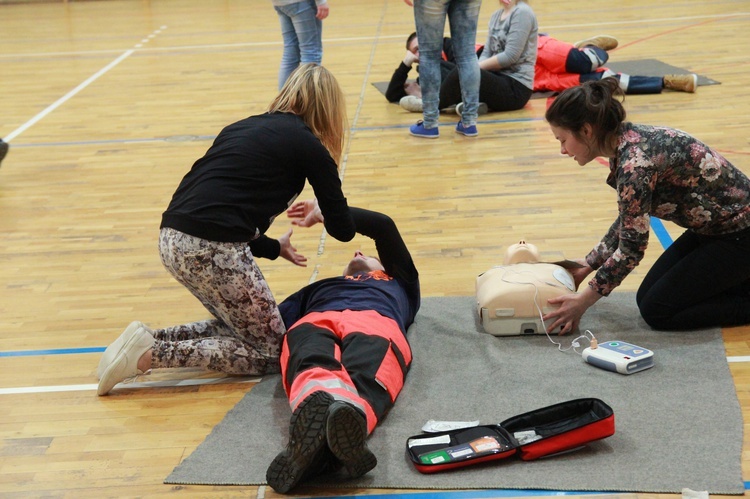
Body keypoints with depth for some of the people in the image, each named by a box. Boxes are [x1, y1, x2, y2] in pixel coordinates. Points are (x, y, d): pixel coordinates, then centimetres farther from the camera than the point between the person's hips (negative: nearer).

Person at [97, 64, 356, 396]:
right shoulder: (308, 145, 3)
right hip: (212, 251, -8)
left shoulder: (246, 127, 23)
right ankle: (153, 354, -5)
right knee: (269, 352, 8)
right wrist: (322, 212, 31)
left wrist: (273, 247, 35)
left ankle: (149, 340, 9)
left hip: (172, 241, 8)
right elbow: (343, 229, 8)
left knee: (237, 325, 27)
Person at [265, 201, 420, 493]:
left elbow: (384, 227, 33)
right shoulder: (320, 287, 48)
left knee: (365, 381, -39)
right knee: (313, 368, -40)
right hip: (312, 323, 0)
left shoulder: (398, 283, 48)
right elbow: (275, 319, 28)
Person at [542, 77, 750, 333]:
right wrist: (587, 265, 15)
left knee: (657, 310, -6)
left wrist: (582, 301, -18)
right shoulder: (626, 144, 0)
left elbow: (632, 248, -24)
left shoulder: (635, 160, -28)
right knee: (648, 297, 10)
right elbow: (628, 221, 13)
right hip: (711, 227, 9)